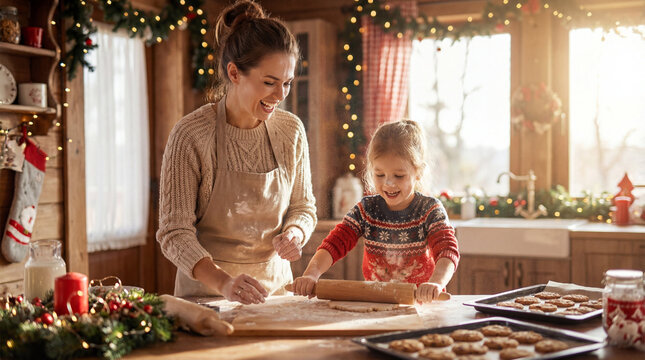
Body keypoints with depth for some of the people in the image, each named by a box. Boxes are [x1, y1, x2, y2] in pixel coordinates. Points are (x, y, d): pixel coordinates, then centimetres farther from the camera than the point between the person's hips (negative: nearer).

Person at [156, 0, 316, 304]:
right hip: (205, 289, -3)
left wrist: (295, 233, -9)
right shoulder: (190, 135, -12)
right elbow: (175, 233, -13)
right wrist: (223, 282, -28)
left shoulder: (291, 130, 1)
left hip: (275, 286, 3)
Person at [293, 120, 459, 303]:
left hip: (421, 301, -2)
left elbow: (448, 251, -21)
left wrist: (436, 283, -44)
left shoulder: (430, 210, -7)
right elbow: (334, 243, -8)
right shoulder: (366, 210, 1)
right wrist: (311, 274, -28)